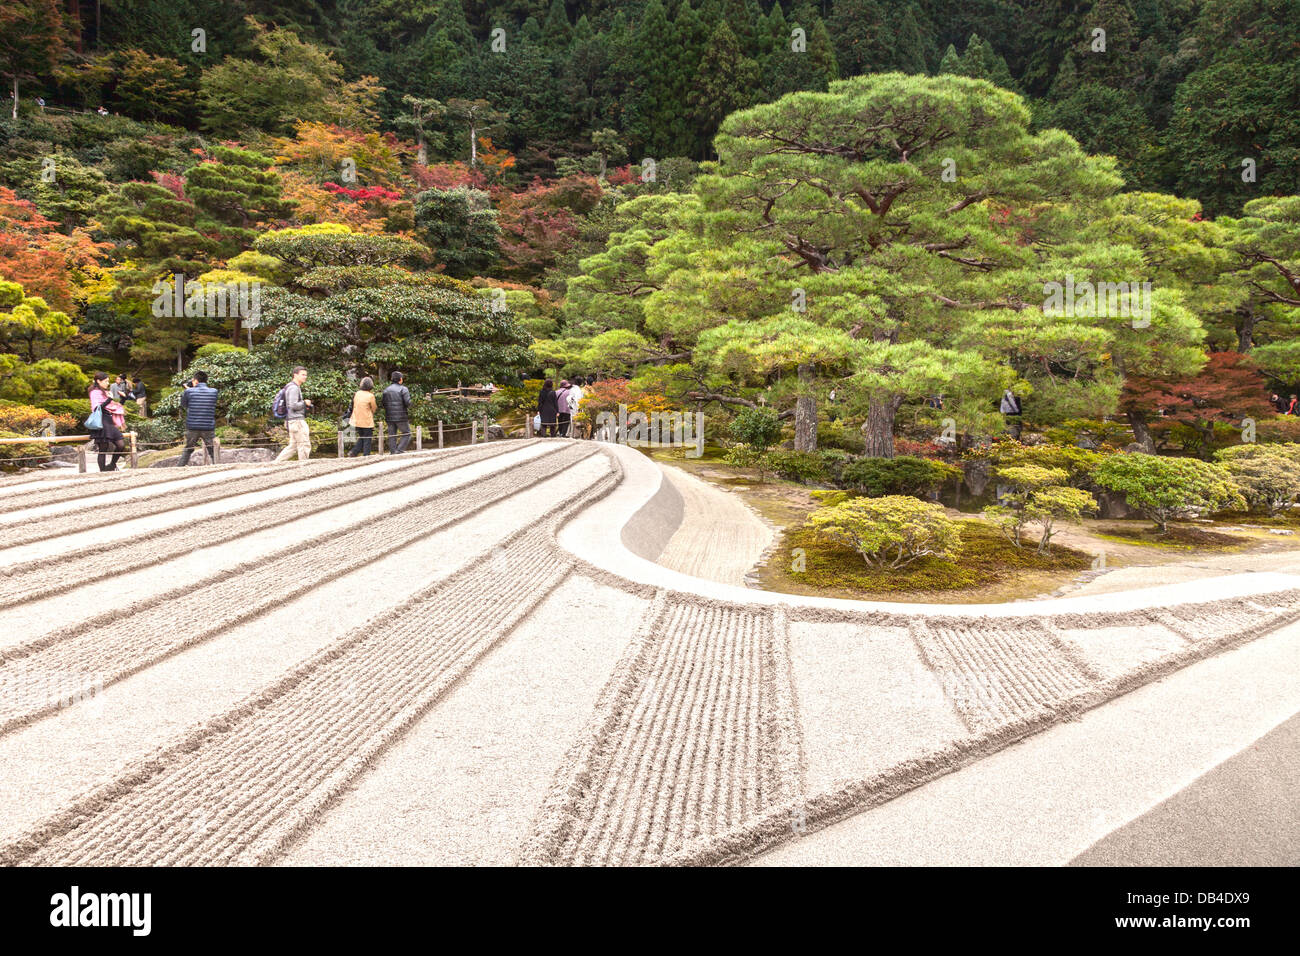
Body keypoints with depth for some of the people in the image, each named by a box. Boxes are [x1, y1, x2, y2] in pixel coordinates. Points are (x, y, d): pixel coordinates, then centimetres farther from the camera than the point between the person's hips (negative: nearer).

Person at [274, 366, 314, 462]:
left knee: (293, 446, 12)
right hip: (297, 421, -10)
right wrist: (305, 403, -9)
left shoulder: (296, 387, 19)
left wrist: (304, 406, 13)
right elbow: (293, 405, -23)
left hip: (292, 421, 10)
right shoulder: (293, 388, -13)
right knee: (304, 445, -5)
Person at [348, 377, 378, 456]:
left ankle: (353, 452, 7)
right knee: (367, 440, 5)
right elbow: (374, 409, -2)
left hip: (357, 421, 5)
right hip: (367, 422, -5)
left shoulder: (357, 394, 1)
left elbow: (354, 406, 12)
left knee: (361, 438, 19)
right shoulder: (370, 396, -13)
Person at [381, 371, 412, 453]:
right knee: (407, 434, 5)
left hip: (389, 417, 5)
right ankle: (399, 451, -6)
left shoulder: (386, 390, 8)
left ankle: (393, 452, 7)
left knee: (392, 436, 9)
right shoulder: (403, 389, -7)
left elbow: (383, 404, 5)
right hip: (401, 417, -5)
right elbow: (408, 403, -14)